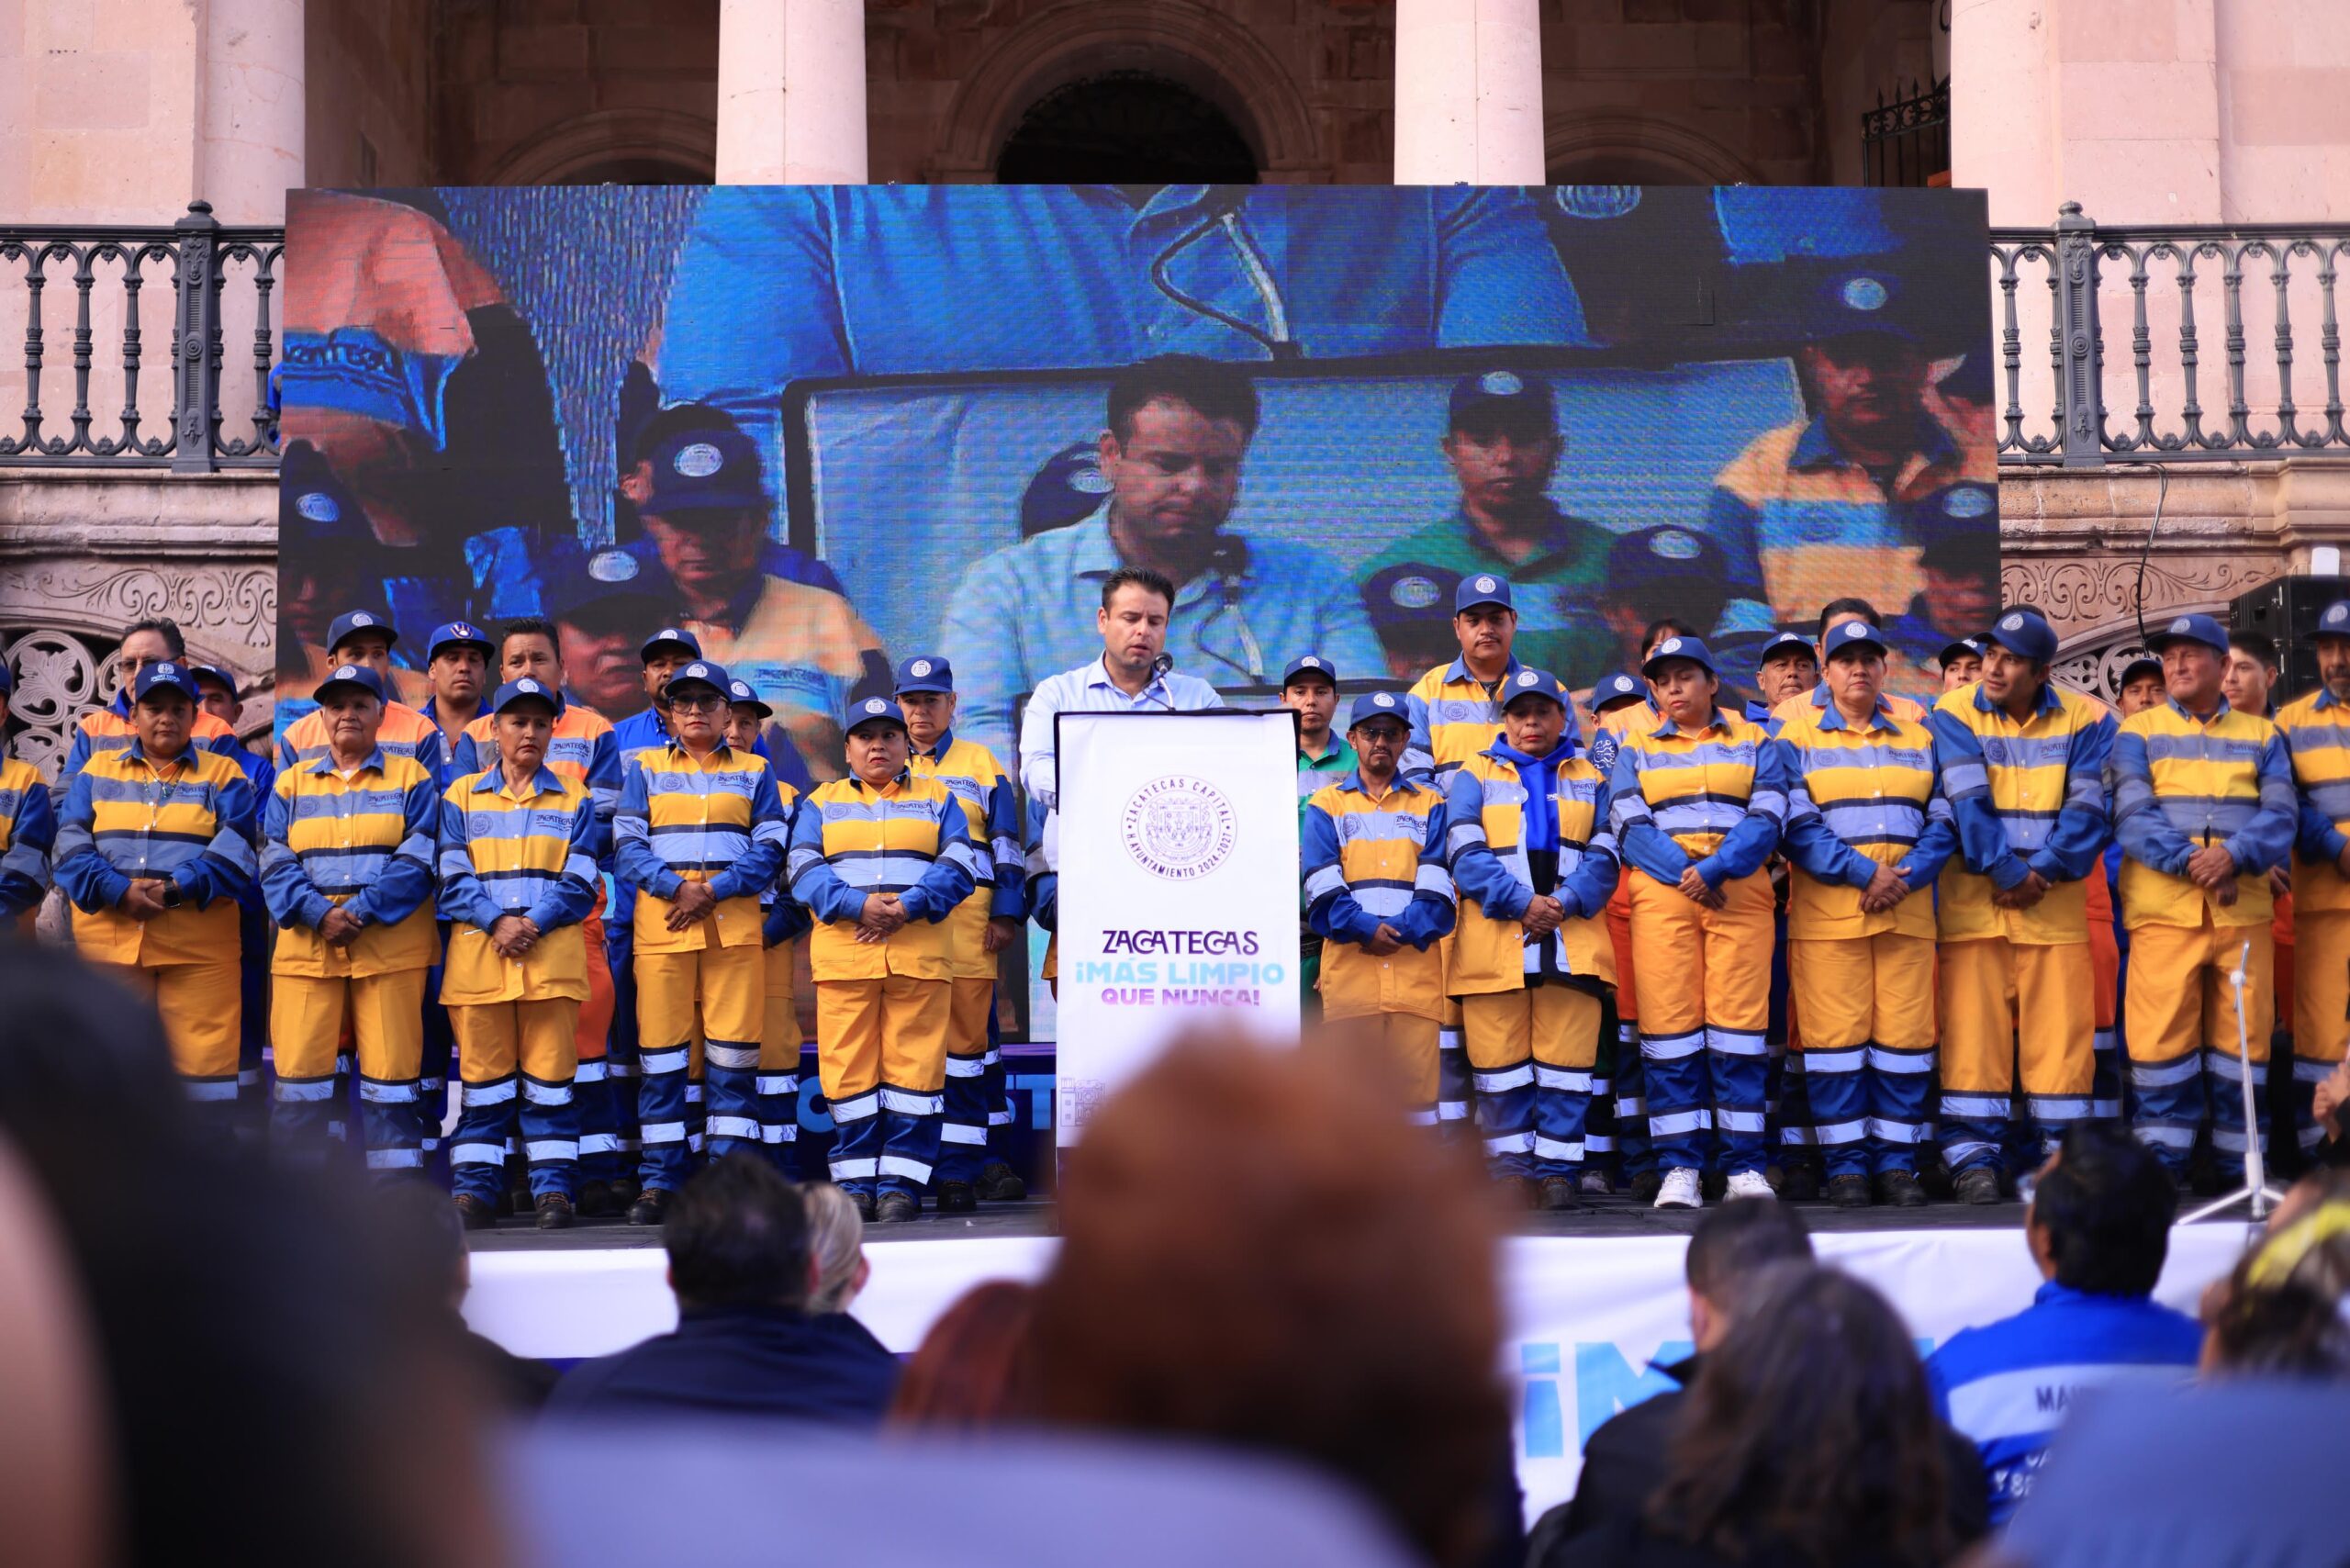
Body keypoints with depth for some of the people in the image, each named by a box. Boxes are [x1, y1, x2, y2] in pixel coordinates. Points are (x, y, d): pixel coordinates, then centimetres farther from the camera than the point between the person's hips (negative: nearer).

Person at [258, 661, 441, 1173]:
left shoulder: (411, 779, 9)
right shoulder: (292, 782, 15)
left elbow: (416, 861, -3)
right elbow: (275, 863, 4)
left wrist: (360, 913, -15)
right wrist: (319, 914, -13)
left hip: (390, 944, -2)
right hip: (307, 944, 2)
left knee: (391, 1069, -2)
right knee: (299, 1071, -2)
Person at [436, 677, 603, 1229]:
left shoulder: (574, 799, 13)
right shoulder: (461, 797, 13)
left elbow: (580, 881, 4)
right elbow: (452, 877, 4)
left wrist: (534, 924, -11)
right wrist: (497, 921, -12)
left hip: (552, 953, 0)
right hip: (477, 954, 0)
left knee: (550, 1075, -1)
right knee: (483, 1077, 2)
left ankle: (554, 1189, 3)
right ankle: (475, 1191, 7)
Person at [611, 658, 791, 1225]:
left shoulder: (754, 772, 14)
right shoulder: (645, 769, 14)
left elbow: (769, 848, 4)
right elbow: (626, 845, 4)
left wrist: (713, 890, -10)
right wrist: (677, 887, -12)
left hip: (735, 921, 0)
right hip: (661, 921, 0)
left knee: (733, 1051, -3)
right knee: (661, 1050, -1)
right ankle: (659, 1181, 4)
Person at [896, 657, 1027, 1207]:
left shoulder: (981, 763, 12)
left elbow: (1008, 845, 9)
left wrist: (1006, 914, 1)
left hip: (968, 916, -2)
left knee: (970, 1034, -5)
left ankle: (961, 1163, -2)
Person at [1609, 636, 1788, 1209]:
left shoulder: (1754, 742, 14)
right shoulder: (1636, 748, 16)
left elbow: (1767, 817, 1)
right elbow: (1628, 824, 2)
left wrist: (1714, 870, -14)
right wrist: (1683, 875, -13)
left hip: (1741, 893, 0)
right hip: (1661, 893, 0)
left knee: (1739, 1020, -6)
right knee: (1669, 1023, -5)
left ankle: (1744, 1165, -1)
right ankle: (1679, 1167, -2)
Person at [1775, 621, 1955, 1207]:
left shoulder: (1919, 739, 17)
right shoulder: (1797, 739, 7)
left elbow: (1943, 823, 10)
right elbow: (1797, 826, -4)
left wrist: (1907, 876, -8)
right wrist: (1863, 873, -14)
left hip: (1908, 912, 3)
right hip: (1827, 912, -3)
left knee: (1905, 1035, 0)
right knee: (1835, 1036, -4)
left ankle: (1896, 1161, 8)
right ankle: (1845, 1164, 3)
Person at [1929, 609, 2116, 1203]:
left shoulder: (2085, 719, 4)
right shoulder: (1954, 714, 1)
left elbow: (2089, 807, -4)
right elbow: (1967, 800, -8)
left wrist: (2043, 872, -13)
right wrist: (2005, 871, -15)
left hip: (2055, 896, 1)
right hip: (1973, 892, -1)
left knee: (2061, 1027, 1)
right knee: (1973, 1027, -2)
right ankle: (1974, 1157, 3)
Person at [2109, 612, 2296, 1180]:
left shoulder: (2260, 735, 16)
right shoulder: (2138, 731, 9)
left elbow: (2281, 813, 2)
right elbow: (2133, 813, -4)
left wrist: (2234, 856, -17)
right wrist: (2188, 862, -19)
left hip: (2244, 908, 2)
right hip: (2163, 907, -2)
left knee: (2243, 1036, 4)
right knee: (2163, 1036, -4)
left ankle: (2242, 1157, 13)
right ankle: (2162, 1162, 3)